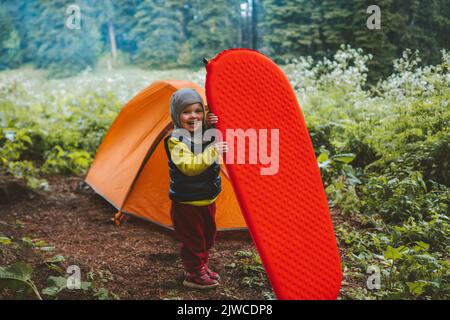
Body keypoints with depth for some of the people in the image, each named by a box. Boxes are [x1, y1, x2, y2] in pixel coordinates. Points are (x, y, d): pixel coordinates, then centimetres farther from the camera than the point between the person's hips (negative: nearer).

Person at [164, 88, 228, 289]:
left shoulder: (205, 132, 1)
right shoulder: (175, 140, -20)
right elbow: (189, 165, -31)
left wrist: (212, 127, -4)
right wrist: (212, 152, -36)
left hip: (207, 200, 8)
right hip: (187, 203, -8)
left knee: (207, 236, 21)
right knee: (193, 240, 3)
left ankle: (202, 267, 39)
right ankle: (194, 275, 20)